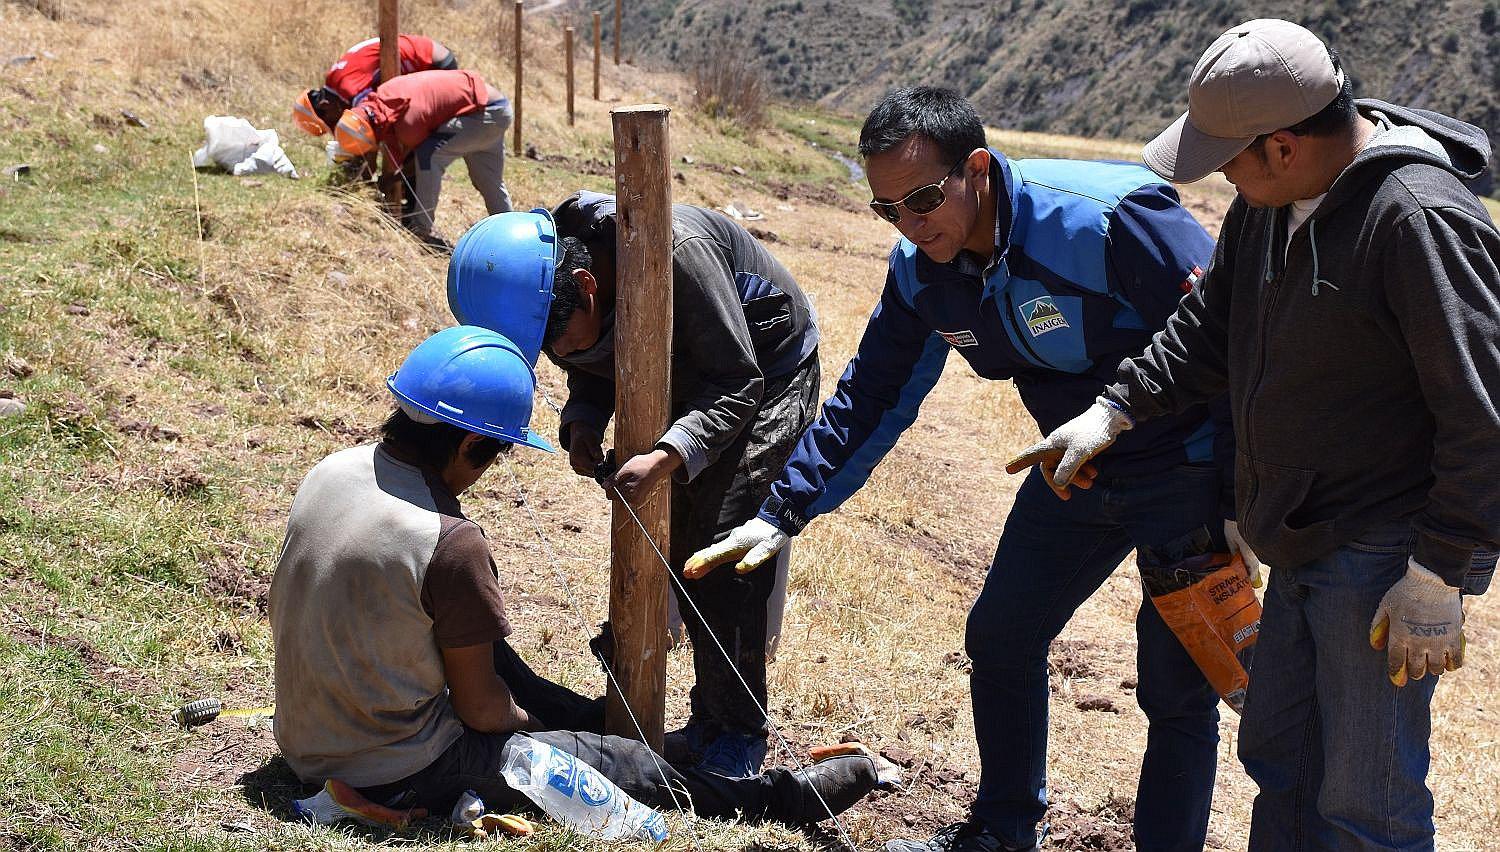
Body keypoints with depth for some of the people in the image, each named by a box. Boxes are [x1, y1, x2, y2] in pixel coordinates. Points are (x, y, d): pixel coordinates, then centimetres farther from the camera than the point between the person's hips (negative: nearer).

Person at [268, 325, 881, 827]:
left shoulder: (329, 473, -4)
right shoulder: (449, 543, -27)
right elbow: (481, 708, -17)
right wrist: (527, 723, 7)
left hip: (303, 739, 8)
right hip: (395, 775, -8)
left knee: (488, 652, 29)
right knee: (625, 764, 6)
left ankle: (594, 715, 53)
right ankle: (780, 798, 23)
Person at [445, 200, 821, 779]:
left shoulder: (677, 250, -39)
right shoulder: (540, 289, -16)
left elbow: (739, 382, -32)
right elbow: (594, 375, 1)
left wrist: (666, 459, -43)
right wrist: (582, 423, -21)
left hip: (766, 379, -7)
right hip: (686, 387, 7)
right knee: (680, 553, 4)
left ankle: (739, 737, -6)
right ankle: (707, 721, 16)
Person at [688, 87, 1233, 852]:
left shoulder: (1107, 221, -31)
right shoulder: (920, 269, -8)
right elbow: (871, 399, 3)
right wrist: (783, 512, -3)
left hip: (1187, 472, -7)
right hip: (1077, 468, 7)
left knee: (1175, 687, -4)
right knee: (1001, 637, 13)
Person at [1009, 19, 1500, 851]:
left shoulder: (1422, 220, -23)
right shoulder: (1268, 203, 4)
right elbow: (1209, 326, 19)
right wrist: (1115, 410, 10)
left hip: (1386, 556, -9)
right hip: (1304, 547, 9)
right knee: (1278, 756, 20)